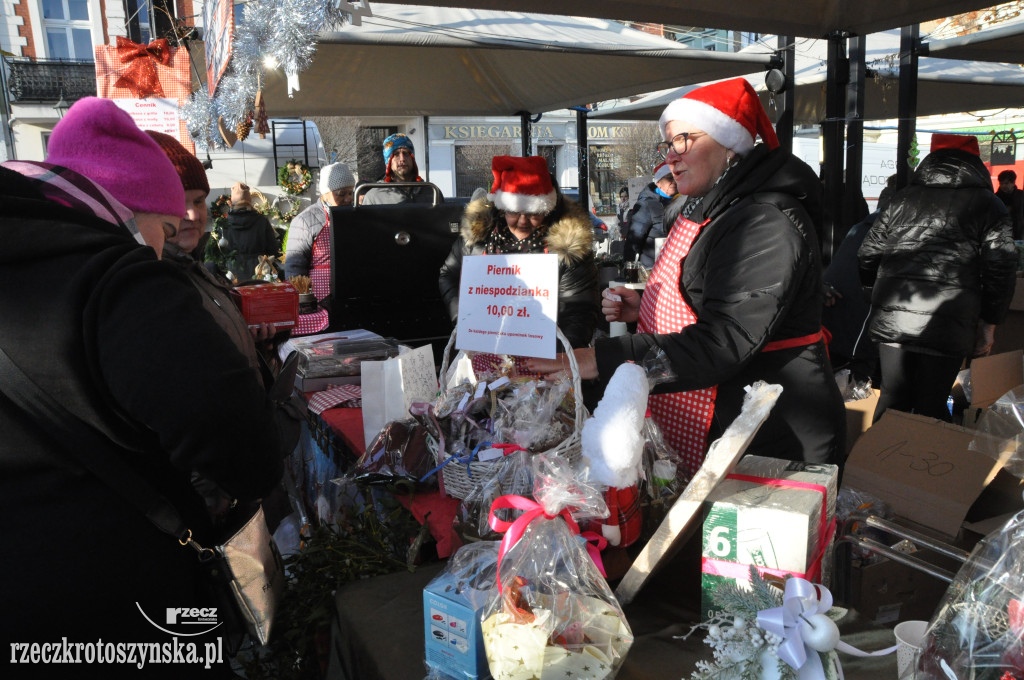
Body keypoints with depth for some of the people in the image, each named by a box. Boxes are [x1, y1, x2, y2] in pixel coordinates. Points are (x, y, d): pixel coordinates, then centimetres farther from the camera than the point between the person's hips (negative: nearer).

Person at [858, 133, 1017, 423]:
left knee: (892, 399, 13)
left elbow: (868, 256, 14)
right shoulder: (987, 205, 4)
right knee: (931, 407, 5)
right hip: (947, 326, -3)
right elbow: (1000, 270, 0)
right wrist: (989, 323, 8)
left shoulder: (901, 200, 12)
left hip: (891, 320, 3)